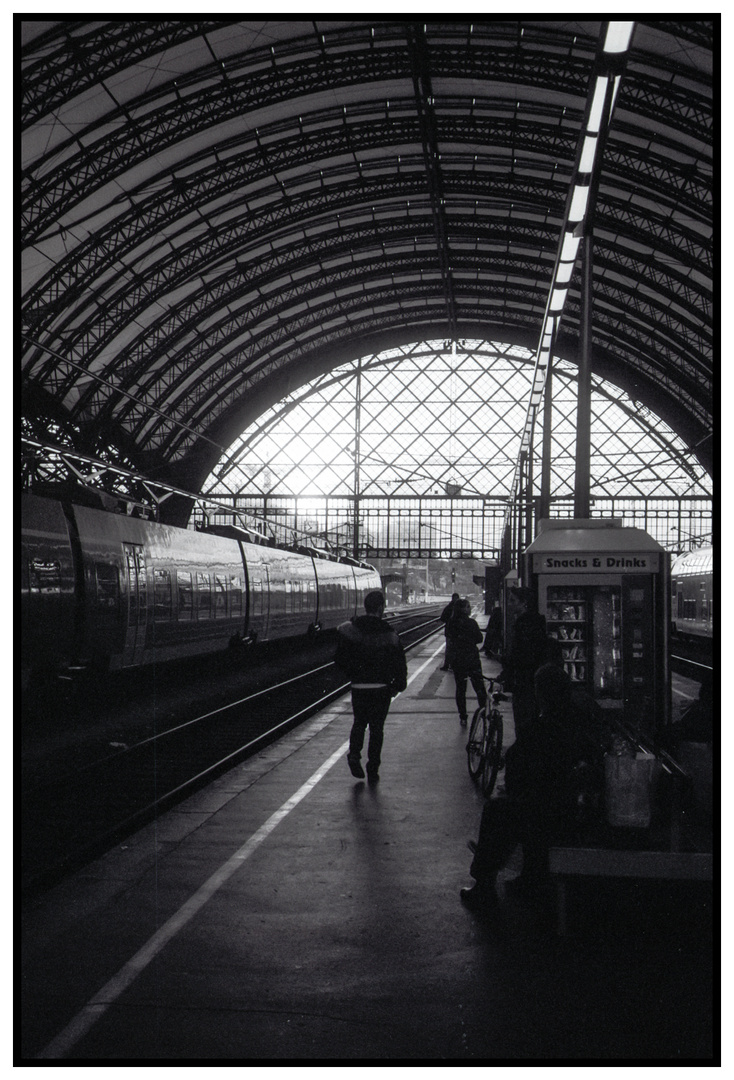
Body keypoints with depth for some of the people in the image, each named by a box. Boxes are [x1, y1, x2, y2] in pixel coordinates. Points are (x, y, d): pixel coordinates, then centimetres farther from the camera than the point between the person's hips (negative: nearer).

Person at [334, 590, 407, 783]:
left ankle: (354, 753, -1)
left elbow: (340, 658, -1)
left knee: (359, 722, 21)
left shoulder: (349, 629, -5)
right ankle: (373, 770, 9)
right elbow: (399, 663, -7)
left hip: (358, 687, 2)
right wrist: (398, 685, 7)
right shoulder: (389, 634, -11)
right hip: (381, 687, -2)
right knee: (376, 727, 9)